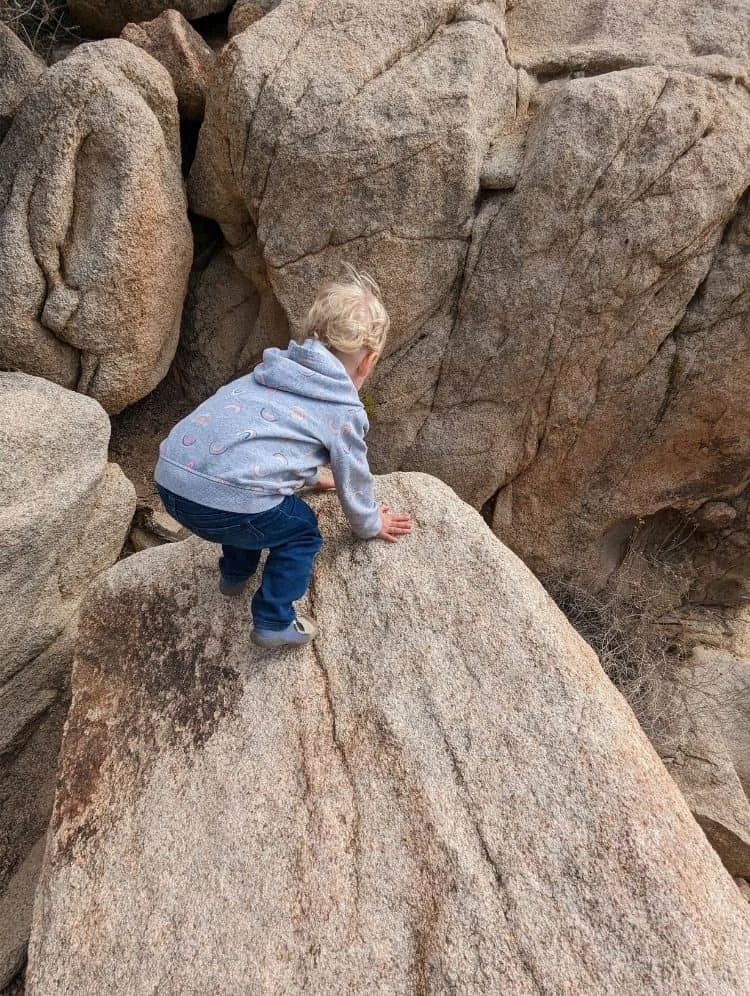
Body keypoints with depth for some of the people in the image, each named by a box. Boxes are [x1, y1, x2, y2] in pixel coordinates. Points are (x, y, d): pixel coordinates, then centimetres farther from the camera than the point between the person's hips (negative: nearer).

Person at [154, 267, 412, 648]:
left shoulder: (276, 370, 23)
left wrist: (312, 476, 55)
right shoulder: (345, 411, 2)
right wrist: (371, 525, 35)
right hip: (224, 500, -8)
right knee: (301, 531, 18)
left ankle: (235, 573, 51)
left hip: (168, 478, 8)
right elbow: (353, 480, 15)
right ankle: (274, 622, 18)